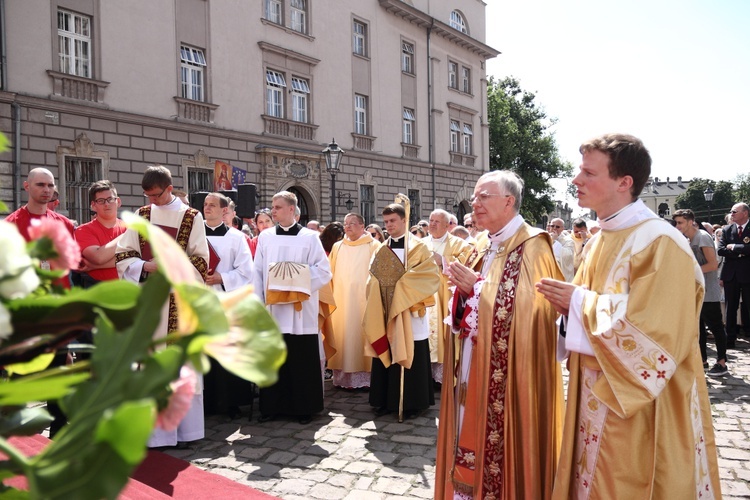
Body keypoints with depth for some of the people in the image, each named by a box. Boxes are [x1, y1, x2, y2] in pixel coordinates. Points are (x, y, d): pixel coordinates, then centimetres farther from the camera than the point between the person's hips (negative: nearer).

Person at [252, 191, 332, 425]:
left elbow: (324, 271, -3)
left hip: (301, 310, -2)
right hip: (272, 310, 3)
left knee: (302, 362, 3)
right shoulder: (265, 237, 8)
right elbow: (258, 273, 6)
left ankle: (304, 407, 16)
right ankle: (272, 406, 20)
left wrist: (298, 284, -13)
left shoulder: (310, 237, 0)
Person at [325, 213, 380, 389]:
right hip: (340, 300, 4)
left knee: (361, 334, -3)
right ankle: (343, 375, 11)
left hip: (363, 300, -4)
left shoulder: (373, 246, 1)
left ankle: (364, 375, 5)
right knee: (342, 335, 3)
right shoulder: (337, 247, 14)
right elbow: (330, 274, 12)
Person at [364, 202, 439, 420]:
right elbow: (374, 282, 14)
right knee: (387, 356, 8)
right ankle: (387, 400, 18)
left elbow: (430, 276, -11)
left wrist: (403, 284, -14)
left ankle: (412, 403, 11)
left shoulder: (418, 247, -2)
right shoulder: (382, 250, 13)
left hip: (410, 315, -5)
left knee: (410, 357, 0)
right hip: (386, 314, 5)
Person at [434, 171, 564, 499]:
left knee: (504, 449, 2)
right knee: (473, 435, 14)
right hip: (475, 367, 8)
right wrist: (463, 288, -5)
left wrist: (477, 285, -19)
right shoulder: (482, 248, 13)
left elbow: (529, 306, -21)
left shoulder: (532, 246, -11)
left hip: (508, 375, -7)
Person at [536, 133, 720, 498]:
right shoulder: (600, 240, 9)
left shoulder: (659, 242, -18)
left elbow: (655, 332, -25)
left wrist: (580, 301, -18)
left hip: (640, 408, -8)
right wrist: (569, 304, -5)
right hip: (597, 397, 8)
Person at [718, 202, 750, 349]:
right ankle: (730, 338, 14)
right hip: (731, 274, 3)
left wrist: (734, 247, -11)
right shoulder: (727, 230, 8)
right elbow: (721, 250, -2)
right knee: (731, 308, 8)